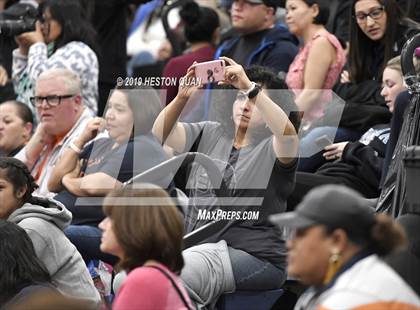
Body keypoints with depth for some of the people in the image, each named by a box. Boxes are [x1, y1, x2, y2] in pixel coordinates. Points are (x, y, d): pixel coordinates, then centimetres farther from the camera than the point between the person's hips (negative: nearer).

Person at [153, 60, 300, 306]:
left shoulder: (271, 148, 1)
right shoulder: (209, 134, 17)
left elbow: (288, 134, -24)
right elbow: (162, 133, 4)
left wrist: (250, 87, -26)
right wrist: (183, 97, -14)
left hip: (254, 256, -5)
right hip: (198, 247, 5)